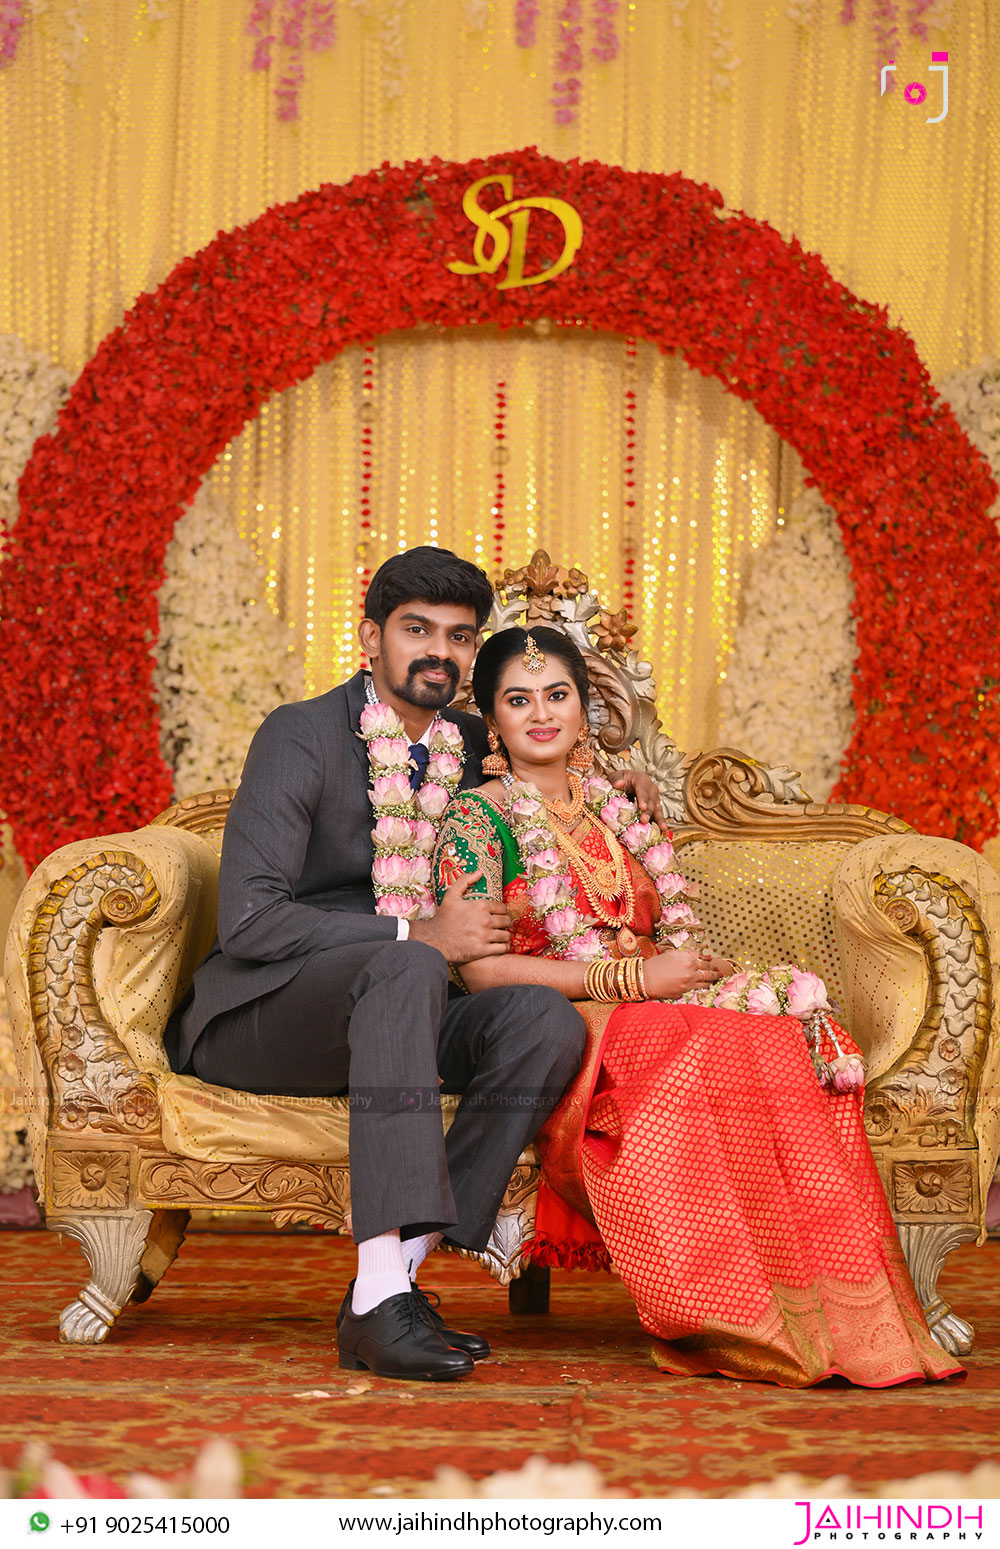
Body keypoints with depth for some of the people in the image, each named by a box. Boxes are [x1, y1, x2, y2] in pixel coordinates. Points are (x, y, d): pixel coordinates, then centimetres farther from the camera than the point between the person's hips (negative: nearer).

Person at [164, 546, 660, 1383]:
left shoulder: (470, 745, 10)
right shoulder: (301, 735, -9)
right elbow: (249, 921, -18)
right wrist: (417, 935, -21)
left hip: (377, 1015, 6)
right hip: (256, 1016, -6)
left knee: (549, 1020, -22)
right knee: (406, 971, -37)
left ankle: (398, 1275, -27)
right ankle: (382, 1302, -46)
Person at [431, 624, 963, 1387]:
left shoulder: (616, 815, 23)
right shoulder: (478, 819, 5)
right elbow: (481, 969, -7)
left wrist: (698, 968, -2)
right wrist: (633, 980, -13)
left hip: (653, 1015, 5)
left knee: (791, 1048, -27)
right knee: (692, 1056, -37)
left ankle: (839, 1316, -35)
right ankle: (724, 1321, -37)